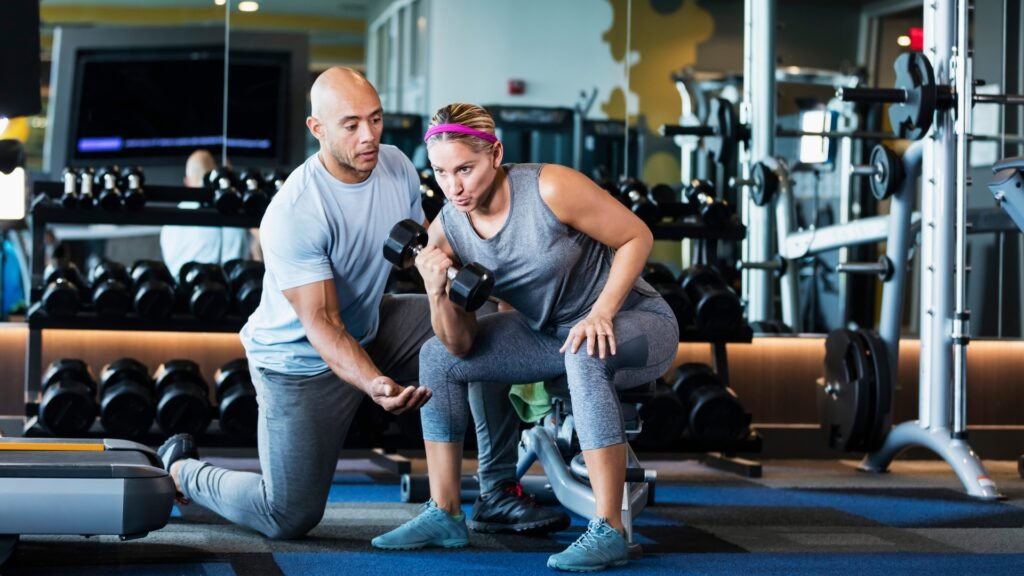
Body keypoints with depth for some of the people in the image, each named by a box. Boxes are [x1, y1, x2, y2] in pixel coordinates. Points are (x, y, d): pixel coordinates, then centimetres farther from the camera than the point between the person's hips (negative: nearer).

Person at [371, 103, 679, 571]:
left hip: (634, 323, -7)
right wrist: (438, 292, -26)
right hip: (549, 333, 7)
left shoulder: (550, 189, -26)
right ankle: (444, 515, 7)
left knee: (585, 355, -40)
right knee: (437, 357, 0)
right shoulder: (445, 231, -9)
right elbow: (461, 345, -7)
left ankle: (608, 532, -34)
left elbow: (636, 236, -16)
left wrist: (601, 313, -27)